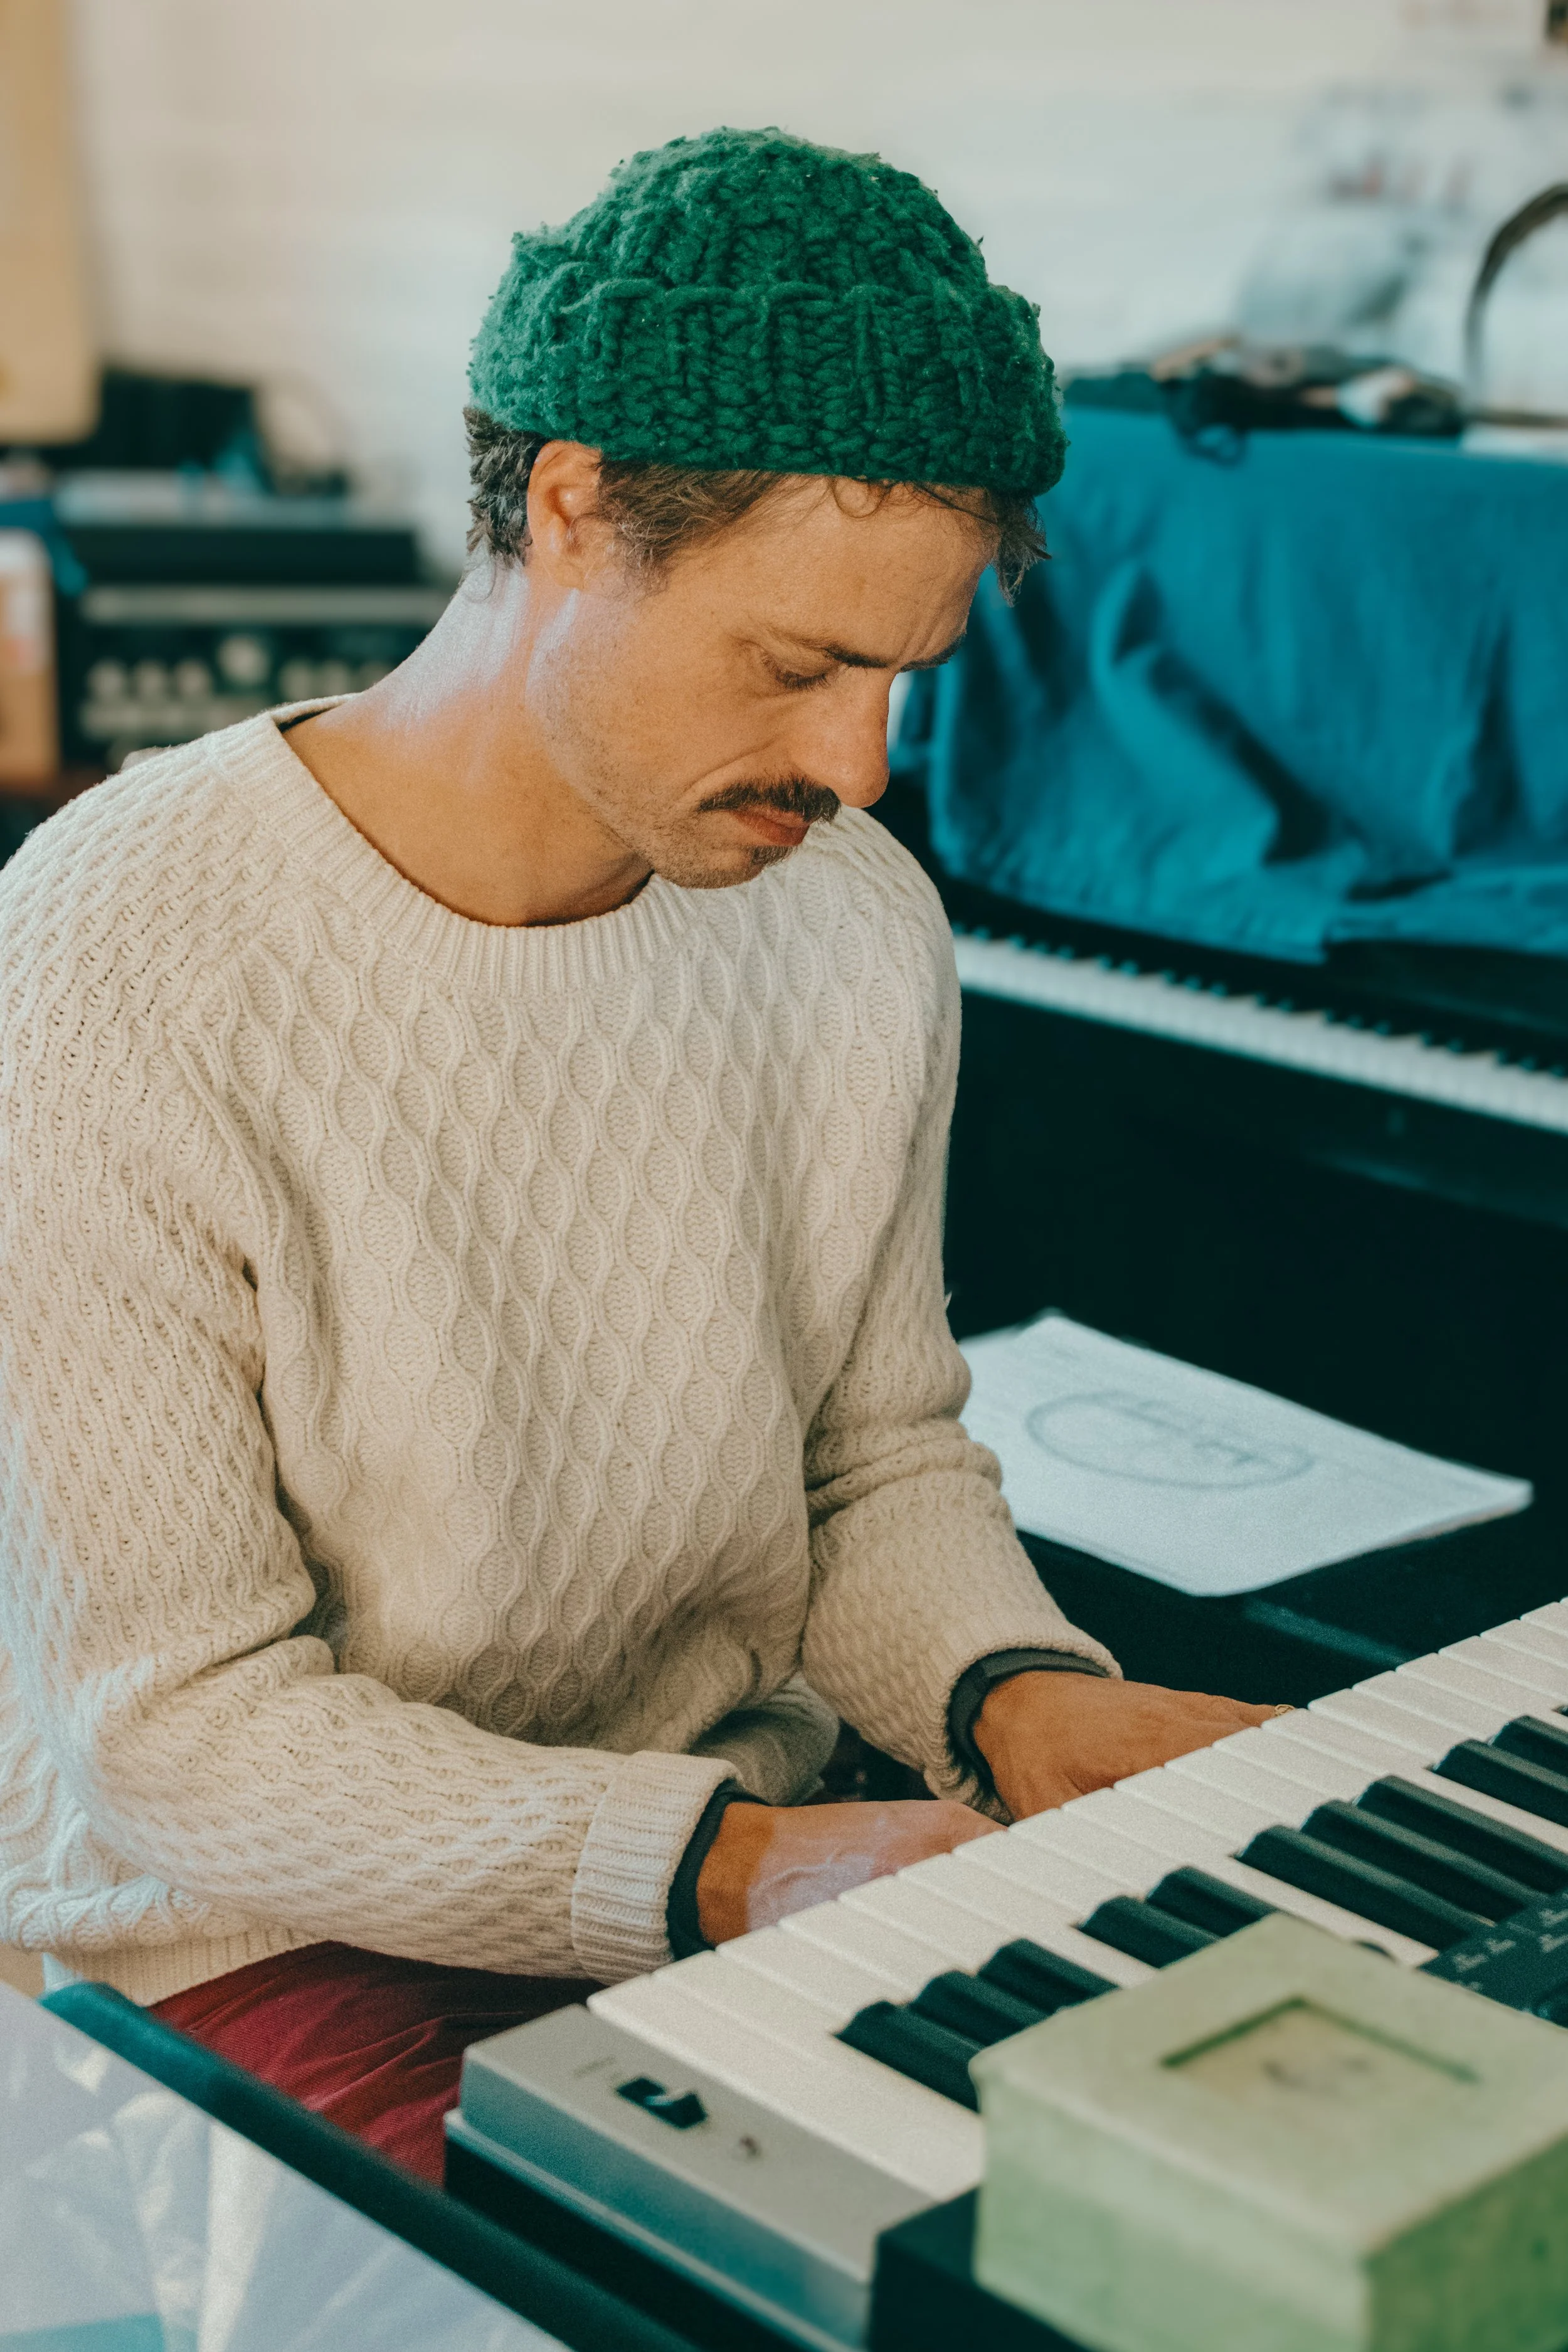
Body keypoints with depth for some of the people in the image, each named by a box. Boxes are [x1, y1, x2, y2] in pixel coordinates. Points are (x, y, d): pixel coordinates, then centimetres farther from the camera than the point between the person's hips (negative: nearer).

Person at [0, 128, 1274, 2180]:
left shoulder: (861, 919, -1)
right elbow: (168, 1722, -18)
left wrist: (1018, 1689, -13)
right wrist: (723, 1871, -27)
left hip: (742, 1842, 6)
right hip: (277, 1924, -5)